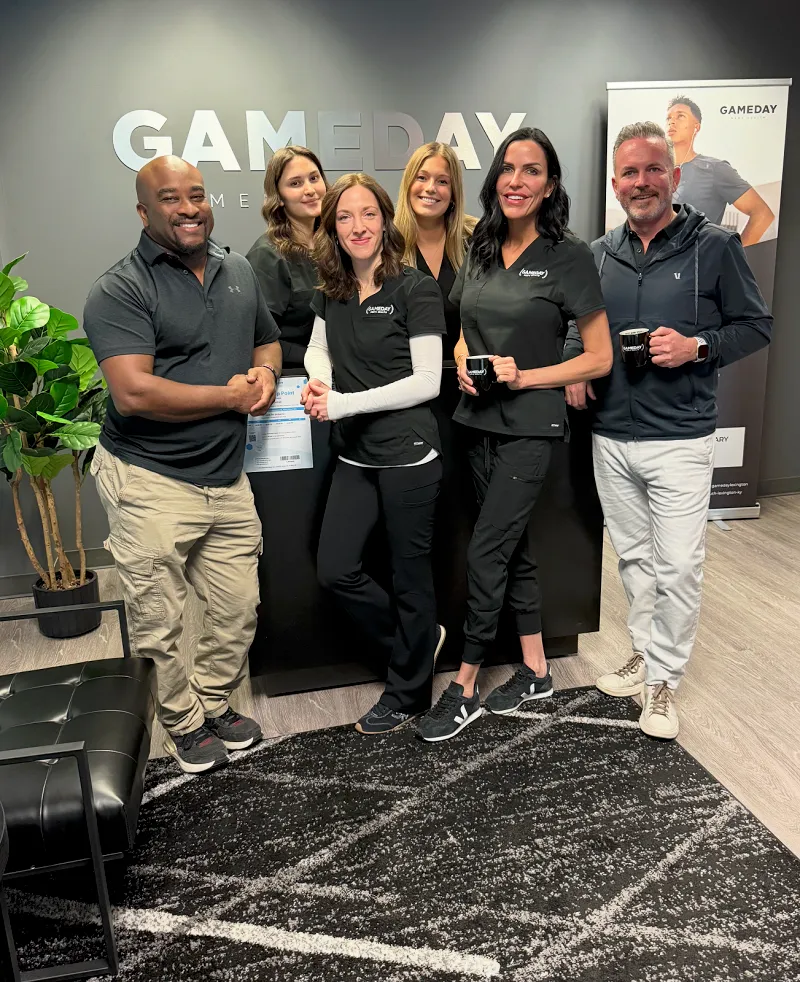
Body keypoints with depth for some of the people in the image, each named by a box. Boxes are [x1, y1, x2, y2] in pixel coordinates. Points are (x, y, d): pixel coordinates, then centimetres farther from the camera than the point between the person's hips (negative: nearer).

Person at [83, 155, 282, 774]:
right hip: (151, 484, -6)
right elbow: (133, 394, -23)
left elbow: (268, 339, 26)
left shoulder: (238, 271, 11)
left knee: (239, 611, 14)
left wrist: (266, 372, 0)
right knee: (158, 625, 6)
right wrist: (231, 397, -14)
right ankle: (186, 724, 31)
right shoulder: (121, 291, -11)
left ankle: (216, 705, 39)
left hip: (228, 477, 6)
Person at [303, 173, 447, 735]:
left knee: (409, 574, 7)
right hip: (355, 456, 7)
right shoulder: (332, 293, 8)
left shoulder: (415, 289, -11)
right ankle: (421, 640, 32)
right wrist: (317, 382, -2)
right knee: (336, 570, 7)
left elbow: (426, 382, -15)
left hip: (408, 454, -7)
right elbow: (318, 349, 23)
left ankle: (409, 694, 28)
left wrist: (343, 403, -17)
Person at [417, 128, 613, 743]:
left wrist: (523, 376, -16)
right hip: (481, 421, 6)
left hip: (531, 427, -6)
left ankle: (464, 690, 9)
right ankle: (536, 673, 29)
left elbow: (600, 358, -7)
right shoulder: (481, 252, 10)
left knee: (485, 553, -7)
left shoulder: (568, 257, -7)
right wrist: (464, 363, -3)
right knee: (513, 550, 13)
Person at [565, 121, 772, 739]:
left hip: (680, 439, -4)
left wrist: (697, 347, -16)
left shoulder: (715, 246, -3)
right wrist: (574, 368, 0)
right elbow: (576, 328, 19)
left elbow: (757, 325, 0)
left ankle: (663, 681, 15)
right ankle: (646, 654, 32)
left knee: (678, 567, -1)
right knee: (634, 557, 15)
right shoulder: (599, 255, 8)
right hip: (611, 438, 4)